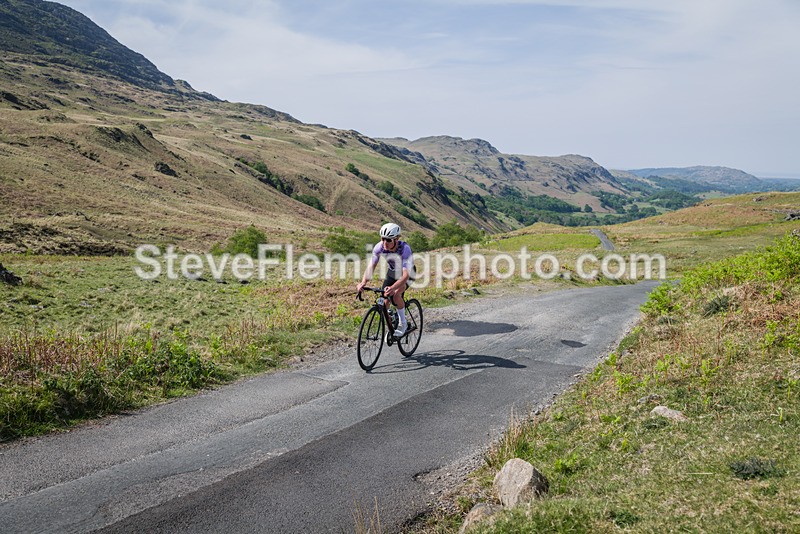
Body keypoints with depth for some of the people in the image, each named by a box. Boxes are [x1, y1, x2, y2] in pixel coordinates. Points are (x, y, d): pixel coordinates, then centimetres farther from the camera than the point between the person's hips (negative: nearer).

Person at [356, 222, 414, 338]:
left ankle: (403, 323, -9)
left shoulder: (404, 248, -39)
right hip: (392, 271, 4)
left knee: (396, 294, -30)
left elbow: (406, 275, -45)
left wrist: (393, 288, -60)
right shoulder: (379, 247, -27)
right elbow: (371, 266, -26)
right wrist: (363, 283, -43)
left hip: (407, 271, -4)